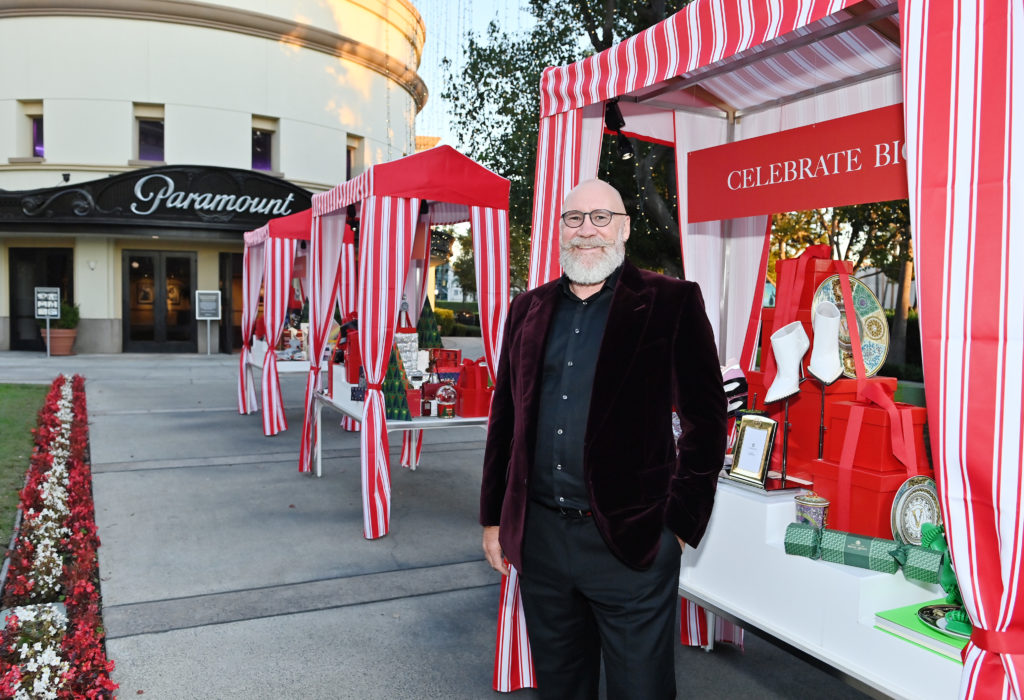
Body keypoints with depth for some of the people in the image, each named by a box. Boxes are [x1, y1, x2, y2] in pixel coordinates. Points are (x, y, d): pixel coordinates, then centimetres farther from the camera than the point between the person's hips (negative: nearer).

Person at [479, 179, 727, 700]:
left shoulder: (671, 303, -4)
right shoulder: (529, 308, 9)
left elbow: (705, 417, -4)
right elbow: (505, 417, 12)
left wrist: (679, 524, -7)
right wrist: (493, 518, 12)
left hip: (631, 542, -4)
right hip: (538, 535, 4)